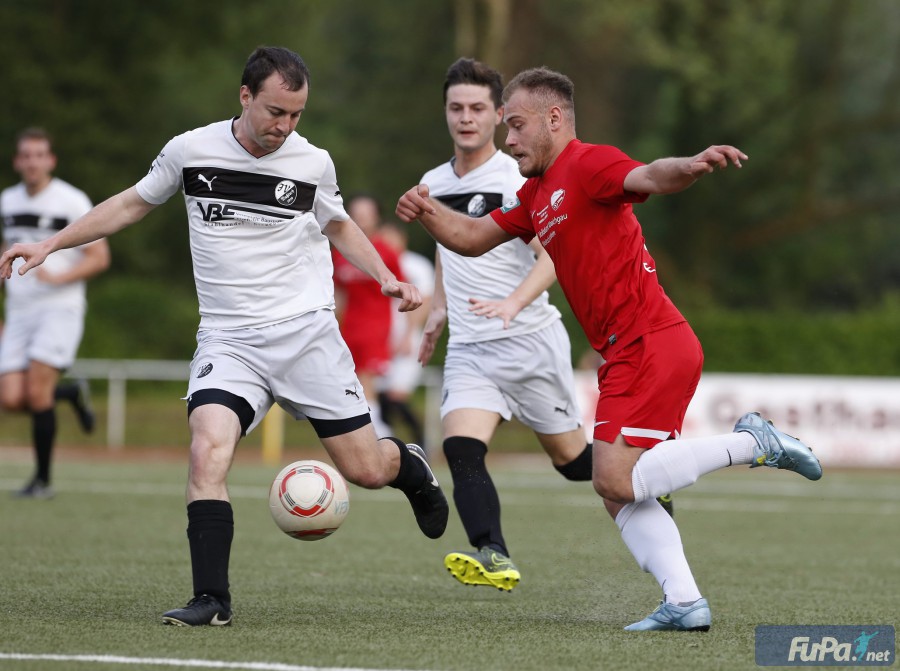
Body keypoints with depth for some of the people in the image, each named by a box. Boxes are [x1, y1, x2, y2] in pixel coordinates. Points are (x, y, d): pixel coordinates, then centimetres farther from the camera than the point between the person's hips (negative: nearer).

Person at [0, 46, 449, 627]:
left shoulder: (314, 164, -1)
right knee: (208, 451, -25)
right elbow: (133, 204, 14)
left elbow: (338, 225, 19)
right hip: (227, 340, 0)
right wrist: (50, 244, 11)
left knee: (365, 469, 2)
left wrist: (386, 278, 4)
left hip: (308, 332, 0)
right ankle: (212, 601, -19)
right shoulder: (190, 150, -3)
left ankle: (412, 467, 40)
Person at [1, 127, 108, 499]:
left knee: (36, 391, -17)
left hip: (60, 307, -5)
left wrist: (59, 277, -21)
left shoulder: (73, 201, -5)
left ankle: (42, 479, -3)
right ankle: (71, 394, 22)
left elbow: (99, 257, -6)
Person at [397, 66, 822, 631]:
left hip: (650, 345, -10)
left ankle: (750, 443, -7)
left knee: (616, 483, -14)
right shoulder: (538, 194, 22)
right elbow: (472, 238, 27)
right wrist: (427, 212, 6)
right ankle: (685, 601, 1)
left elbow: (648, 178, -28)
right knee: (620, 495, 6)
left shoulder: (589, 163, -8)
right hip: (629, 353, 10)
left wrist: (692, 165, -50)